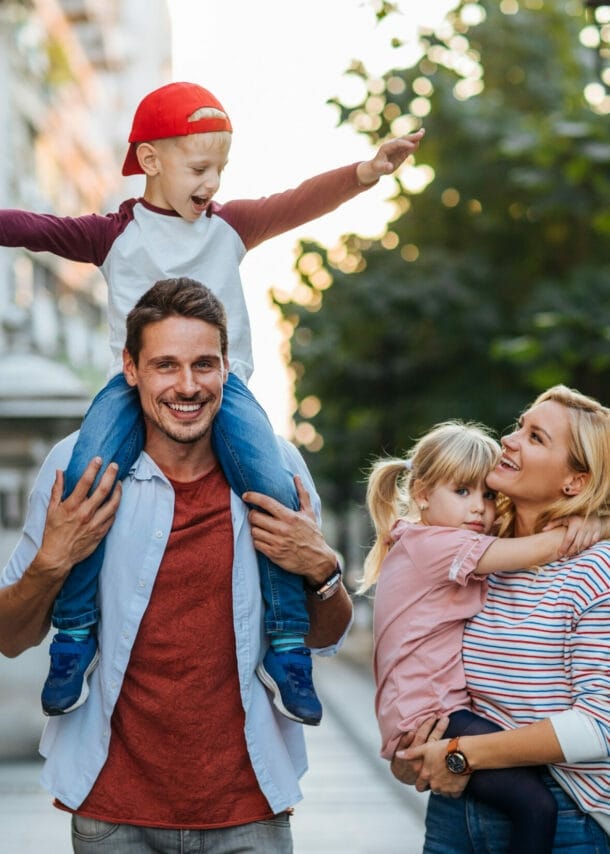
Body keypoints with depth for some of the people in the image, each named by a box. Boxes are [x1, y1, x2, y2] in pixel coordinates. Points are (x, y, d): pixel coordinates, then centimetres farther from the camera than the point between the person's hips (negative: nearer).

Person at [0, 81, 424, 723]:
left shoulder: (229, 225, 13)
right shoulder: (113, 234, 9)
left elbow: (300, 203, 1)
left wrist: (366, 171, -14)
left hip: (223, 381, 1)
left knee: (277, 491, -24)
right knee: (84, 480, -28)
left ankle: (286, 648, -14)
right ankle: (75, 636, -13)